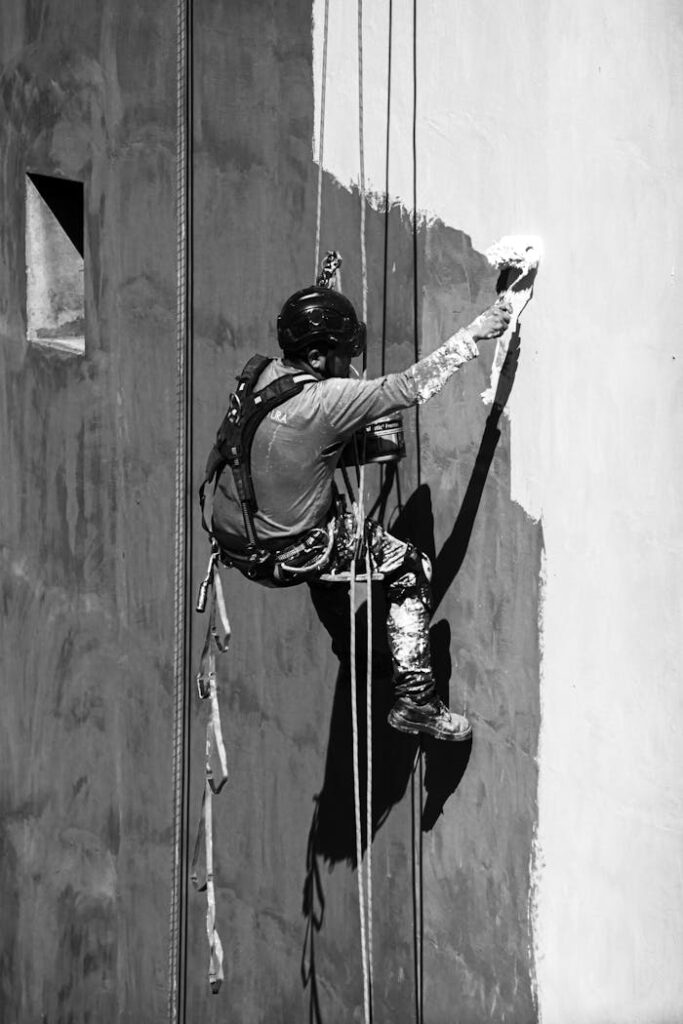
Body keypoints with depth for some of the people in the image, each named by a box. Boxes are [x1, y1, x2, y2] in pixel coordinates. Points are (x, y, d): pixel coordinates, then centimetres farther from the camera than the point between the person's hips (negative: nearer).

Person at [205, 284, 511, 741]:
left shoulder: (259, 373, -3)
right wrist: (473, 335, -17)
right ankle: (415, 698, 11)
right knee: (411, 567, 7)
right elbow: (409, 388, -22)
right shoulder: (325, 402, -26)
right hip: (283, 557, -8)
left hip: (231, 532, 8)